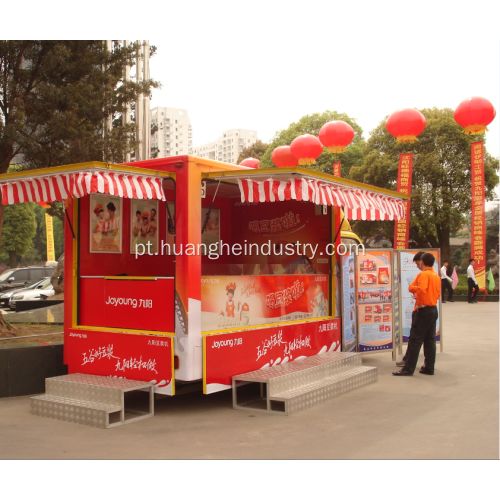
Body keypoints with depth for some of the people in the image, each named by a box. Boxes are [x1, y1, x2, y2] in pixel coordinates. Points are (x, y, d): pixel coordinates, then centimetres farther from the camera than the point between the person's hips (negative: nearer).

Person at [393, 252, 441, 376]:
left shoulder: (424, 274, -12)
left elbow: (421, 290, -27)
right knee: (430, 340, 11)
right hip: (434, 309, 8)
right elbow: (438, 294, 16)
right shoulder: (436, 275, 13)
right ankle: (429, 368, 14)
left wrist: (412, 287, -9)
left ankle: (408, 369, -3)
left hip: (424, 310, -8)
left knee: (415, 340, -5)